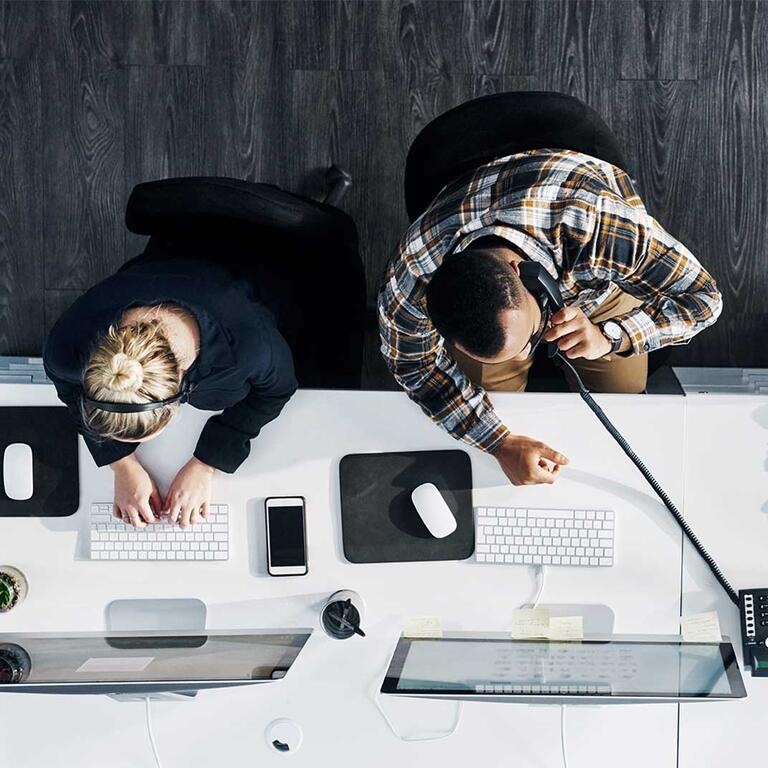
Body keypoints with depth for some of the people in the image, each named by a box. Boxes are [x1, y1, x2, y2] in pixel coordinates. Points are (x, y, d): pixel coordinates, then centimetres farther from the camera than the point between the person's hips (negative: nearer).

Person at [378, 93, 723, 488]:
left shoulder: (603, 225, -50)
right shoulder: (409, 282, -43)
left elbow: (703, 298, -33)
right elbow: (413, 364, -20)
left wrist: (607, 338, -50)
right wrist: (501, 444, -26)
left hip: (598, 277, 0)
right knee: (493, 408, 13)